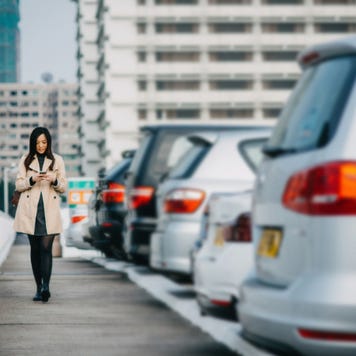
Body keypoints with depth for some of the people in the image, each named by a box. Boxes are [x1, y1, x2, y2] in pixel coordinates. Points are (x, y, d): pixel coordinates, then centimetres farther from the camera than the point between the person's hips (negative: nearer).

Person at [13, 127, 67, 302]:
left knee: (46, 247, -14)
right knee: (35, 248, 4)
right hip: (30, 210, 1)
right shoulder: (25, 160, 8)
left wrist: (54, 180, -13)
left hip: (49, 210, -1)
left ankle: (46, 286, -25)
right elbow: (18, 185, 5)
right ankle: (38, 288, 9)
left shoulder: (57, 160, 8)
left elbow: (63, 187, 8)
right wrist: (32, 179, -13)